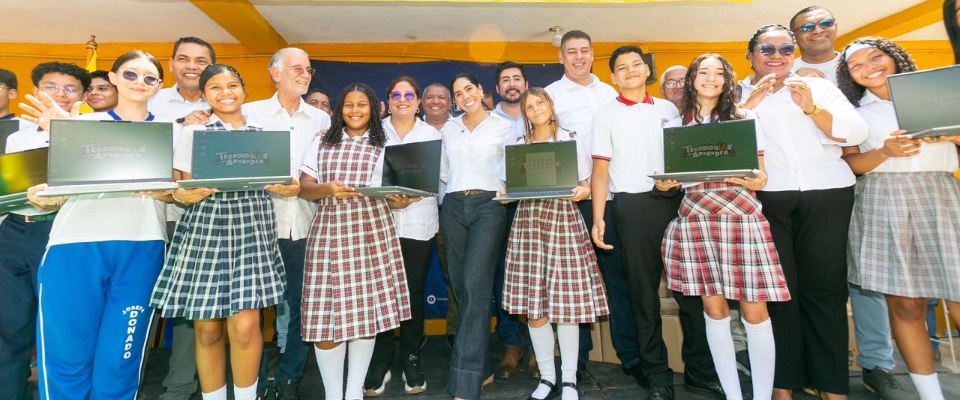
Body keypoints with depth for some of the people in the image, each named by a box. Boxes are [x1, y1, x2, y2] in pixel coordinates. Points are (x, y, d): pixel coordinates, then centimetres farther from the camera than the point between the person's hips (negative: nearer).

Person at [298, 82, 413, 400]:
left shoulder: (384, 145, 11)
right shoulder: (322, 142, 14)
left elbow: (392, 192, 6)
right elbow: (304, 188, 8)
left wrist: (400, 201, -17)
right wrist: (327, 189, -13)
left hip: (372, 230, 0)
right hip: (329, 230, 1)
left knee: (367, 310, 2)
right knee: (326, 314, 0)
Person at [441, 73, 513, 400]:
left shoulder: (502, 127, 7)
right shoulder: (447, 129, 16)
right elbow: (442, 172, 16)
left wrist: (506, 191, -13)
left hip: (488, 206, -4)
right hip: (453, 207, 4)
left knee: (475, 287, -13)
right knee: (461, 287, 5)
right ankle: (479, 369, 18)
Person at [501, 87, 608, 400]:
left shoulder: (570, 141, 10)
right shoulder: (518, 146, 15)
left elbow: (586, 186, 8)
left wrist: (581, 192, -13)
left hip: (564, 219, -1)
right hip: (528, 221, 2)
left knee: (566, 301, -2)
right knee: (533, 304, 1)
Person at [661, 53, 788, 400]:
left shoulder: (744, 118, 9)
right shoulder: (674, 125, 11)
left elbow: (759, 171, 8)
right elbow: (670, 175, 13)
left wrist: (758, 180, -15)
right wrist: (663, 184, -10)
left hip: (741, 217, 0)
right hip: (696, 219, 1)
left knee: (754, 311, -1)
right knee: (714, 309, 5)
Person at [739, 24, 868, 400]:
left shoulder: (820, 87, 14)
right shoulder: (736, 93, 10)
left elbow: (856, 133, 3)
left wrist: (810, 107, -10)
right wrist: (751, 101, -12)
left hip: (827, 193, 2)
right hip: (766, 197, -1)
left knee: (825, 285, 2)